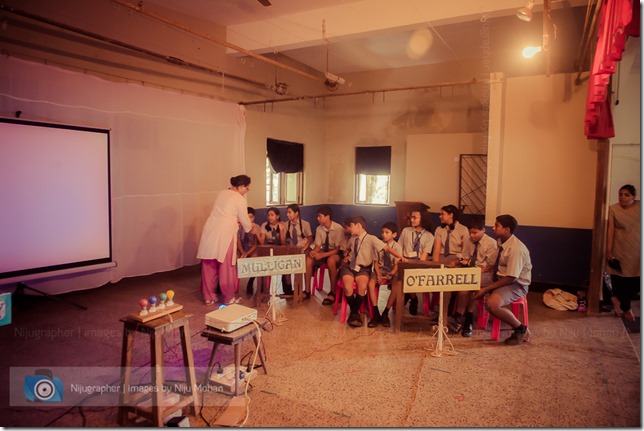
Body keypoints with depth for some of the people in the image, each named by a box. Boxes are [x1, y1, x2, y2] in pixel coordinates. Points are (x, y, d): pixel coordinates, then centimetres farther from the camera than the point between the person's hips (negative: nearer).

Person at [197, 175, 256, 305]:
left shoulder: (222, 193, 17)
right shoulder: (240, 199, -4)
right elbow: (244, 220, 4)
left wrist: (236, 220, 34)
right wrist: (251, 229, 23)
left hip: (210, 232, 7)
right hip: (224, 234, -7)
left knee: (209, 266, 11)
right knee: (226, 267, 4)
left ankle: (209, 297, 21)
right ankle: (229, 298, 15)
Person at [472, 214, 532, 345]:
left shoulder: (516, 249, -26)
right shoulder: (501, 242, 1)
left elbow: (510, 279, -26)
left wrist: (486, 289, -25)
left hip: (516, 284, -9)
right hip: (500, 278, 9)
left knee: (492, 304, -32)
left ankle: (521, 329, -8)